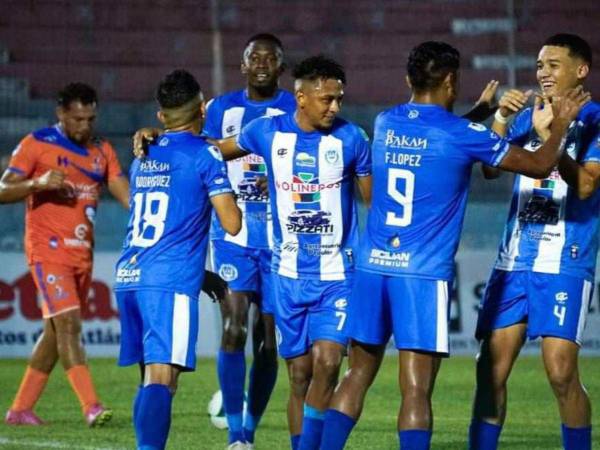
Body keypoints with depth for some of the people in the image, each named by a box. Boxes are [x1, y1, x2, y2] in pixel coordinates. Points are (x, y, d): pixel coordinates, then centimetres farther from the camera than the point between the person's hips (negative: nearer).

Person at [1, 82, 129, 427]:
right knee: (69, 325, -17)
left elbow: (125, 193, 6)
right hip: (49, 251, -6)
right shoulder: (37, 144, -4)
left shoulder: (102, 151, 12)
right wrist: (38, 183, -25)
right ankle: (92, 407, -25)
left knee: (55, 332, 9)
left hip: (82, 254, 6)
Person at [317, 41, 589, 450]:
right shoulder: (461, 134, -6)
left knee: (357, 377, 13)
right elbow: (539, 165, 3)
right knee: (416, 391, -6)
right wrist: (560, 124, 20)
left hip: (372, 267, 5)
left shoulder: (385, 124, 9)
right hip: (424, 274, -5)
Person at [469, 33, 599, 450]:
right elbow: (492, 168, 5)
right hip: (514, 261, 5)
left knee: (561, 373, -13)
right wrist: (501, 118, -8)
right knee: (491, 368, 2)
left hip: (565, 264, -5)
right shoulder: (528, 117, 14)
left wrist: (549, 135, -22)